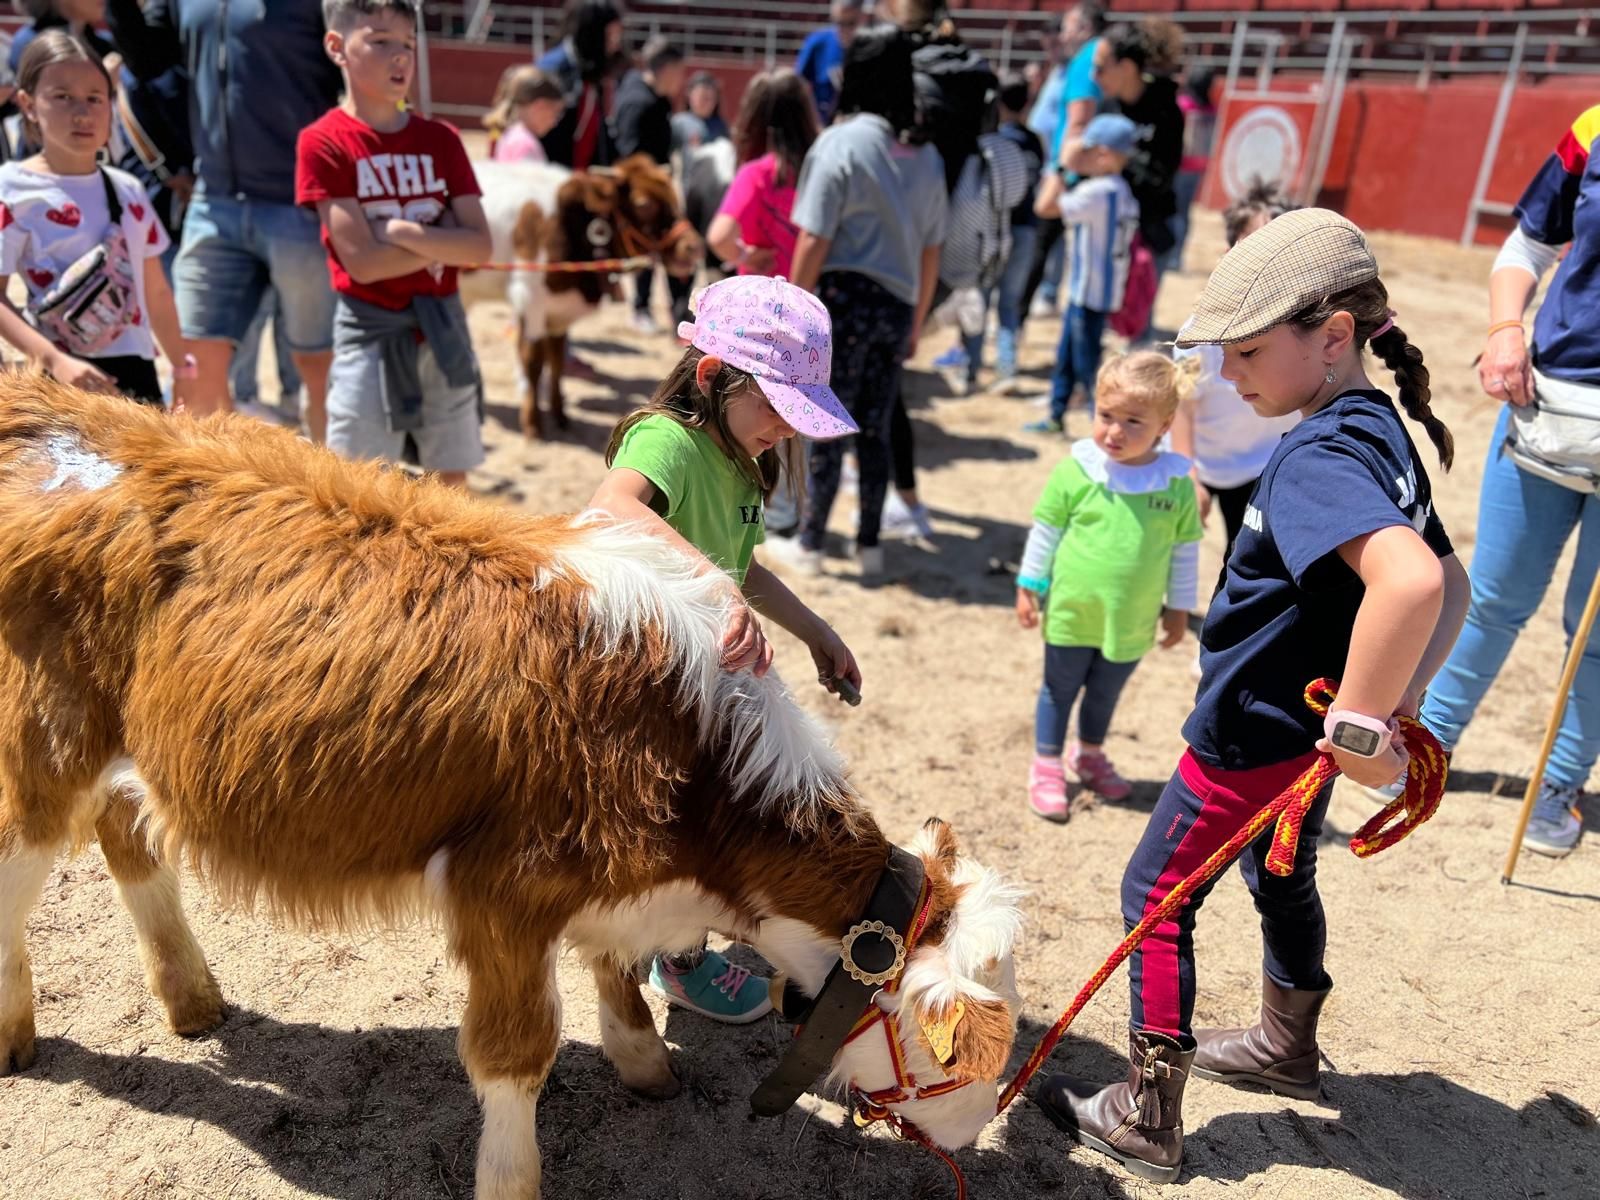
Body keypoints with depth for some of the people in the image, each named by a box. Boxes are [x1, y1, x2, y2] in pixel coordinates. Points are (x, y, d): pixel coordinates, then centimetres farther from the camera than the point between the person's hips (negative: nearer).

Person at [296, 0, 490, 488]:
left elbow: (480, 246, -5)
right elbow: (363, 261, -15)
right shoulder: (325, 141, -7)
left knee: (452, 481, 12)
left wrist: (405, 232, -16)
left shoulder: (440, 139, 4)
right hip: (372, 334, -4)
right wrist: (442, 242, -8)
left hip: (442, 327, 4)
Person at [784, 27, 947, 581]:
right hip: (897, 304, 5)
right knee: (874, 429, 12)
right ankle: (869, 545, 17)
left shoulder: (840, 143, -9)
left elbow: (814, 243, -12)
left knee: (827, 427, 5)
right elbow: (931, 252, 11)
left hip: (846, 298, -5)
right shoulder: (926, 155, 8)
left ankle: (810, 541, 15)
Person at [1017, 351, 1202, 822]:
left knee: (1105, 695, 22)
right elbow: (1045, 531, -3)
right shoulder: (1075, 471, -14)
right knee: (1060, 690, 14)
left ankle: (1089, 755, 45)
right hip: (1071, 613, -2)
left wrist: (1179, 606, 7)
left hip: (1132, 622, 2)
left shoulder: (1177, 484, -9)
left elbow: (1185, 551, 2)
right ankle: (1046, 767, 30)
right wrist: (1029, 585, 0)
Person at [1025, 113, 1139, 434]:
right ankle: (1056, 416, 32)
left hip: (1091, 293, -10)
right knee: (1066, 355, 20)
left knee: (1086, 362, -2)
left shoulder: (1098, 192, -23)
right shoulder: (1119, 190, 9)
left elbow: (1045, 207, -24)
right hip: (1085, 289, 10)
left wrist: (1062, 167, -16)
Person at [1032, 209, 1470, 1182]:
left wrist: (1361, 722, -35)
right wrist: (1399, 702, 3)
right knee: (1283, 876, 29)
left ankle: (1146, 1120, 18)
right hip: (1306, 730, 10)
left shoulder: (1318, 456, -28)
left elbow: (1410, 580, -46)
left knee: (1156, 894, 5)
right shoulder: (1381, 431, 2)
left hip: (1251, 737, -10)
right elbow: (1453, 584, 10)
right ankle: (1288, 1046, 52)